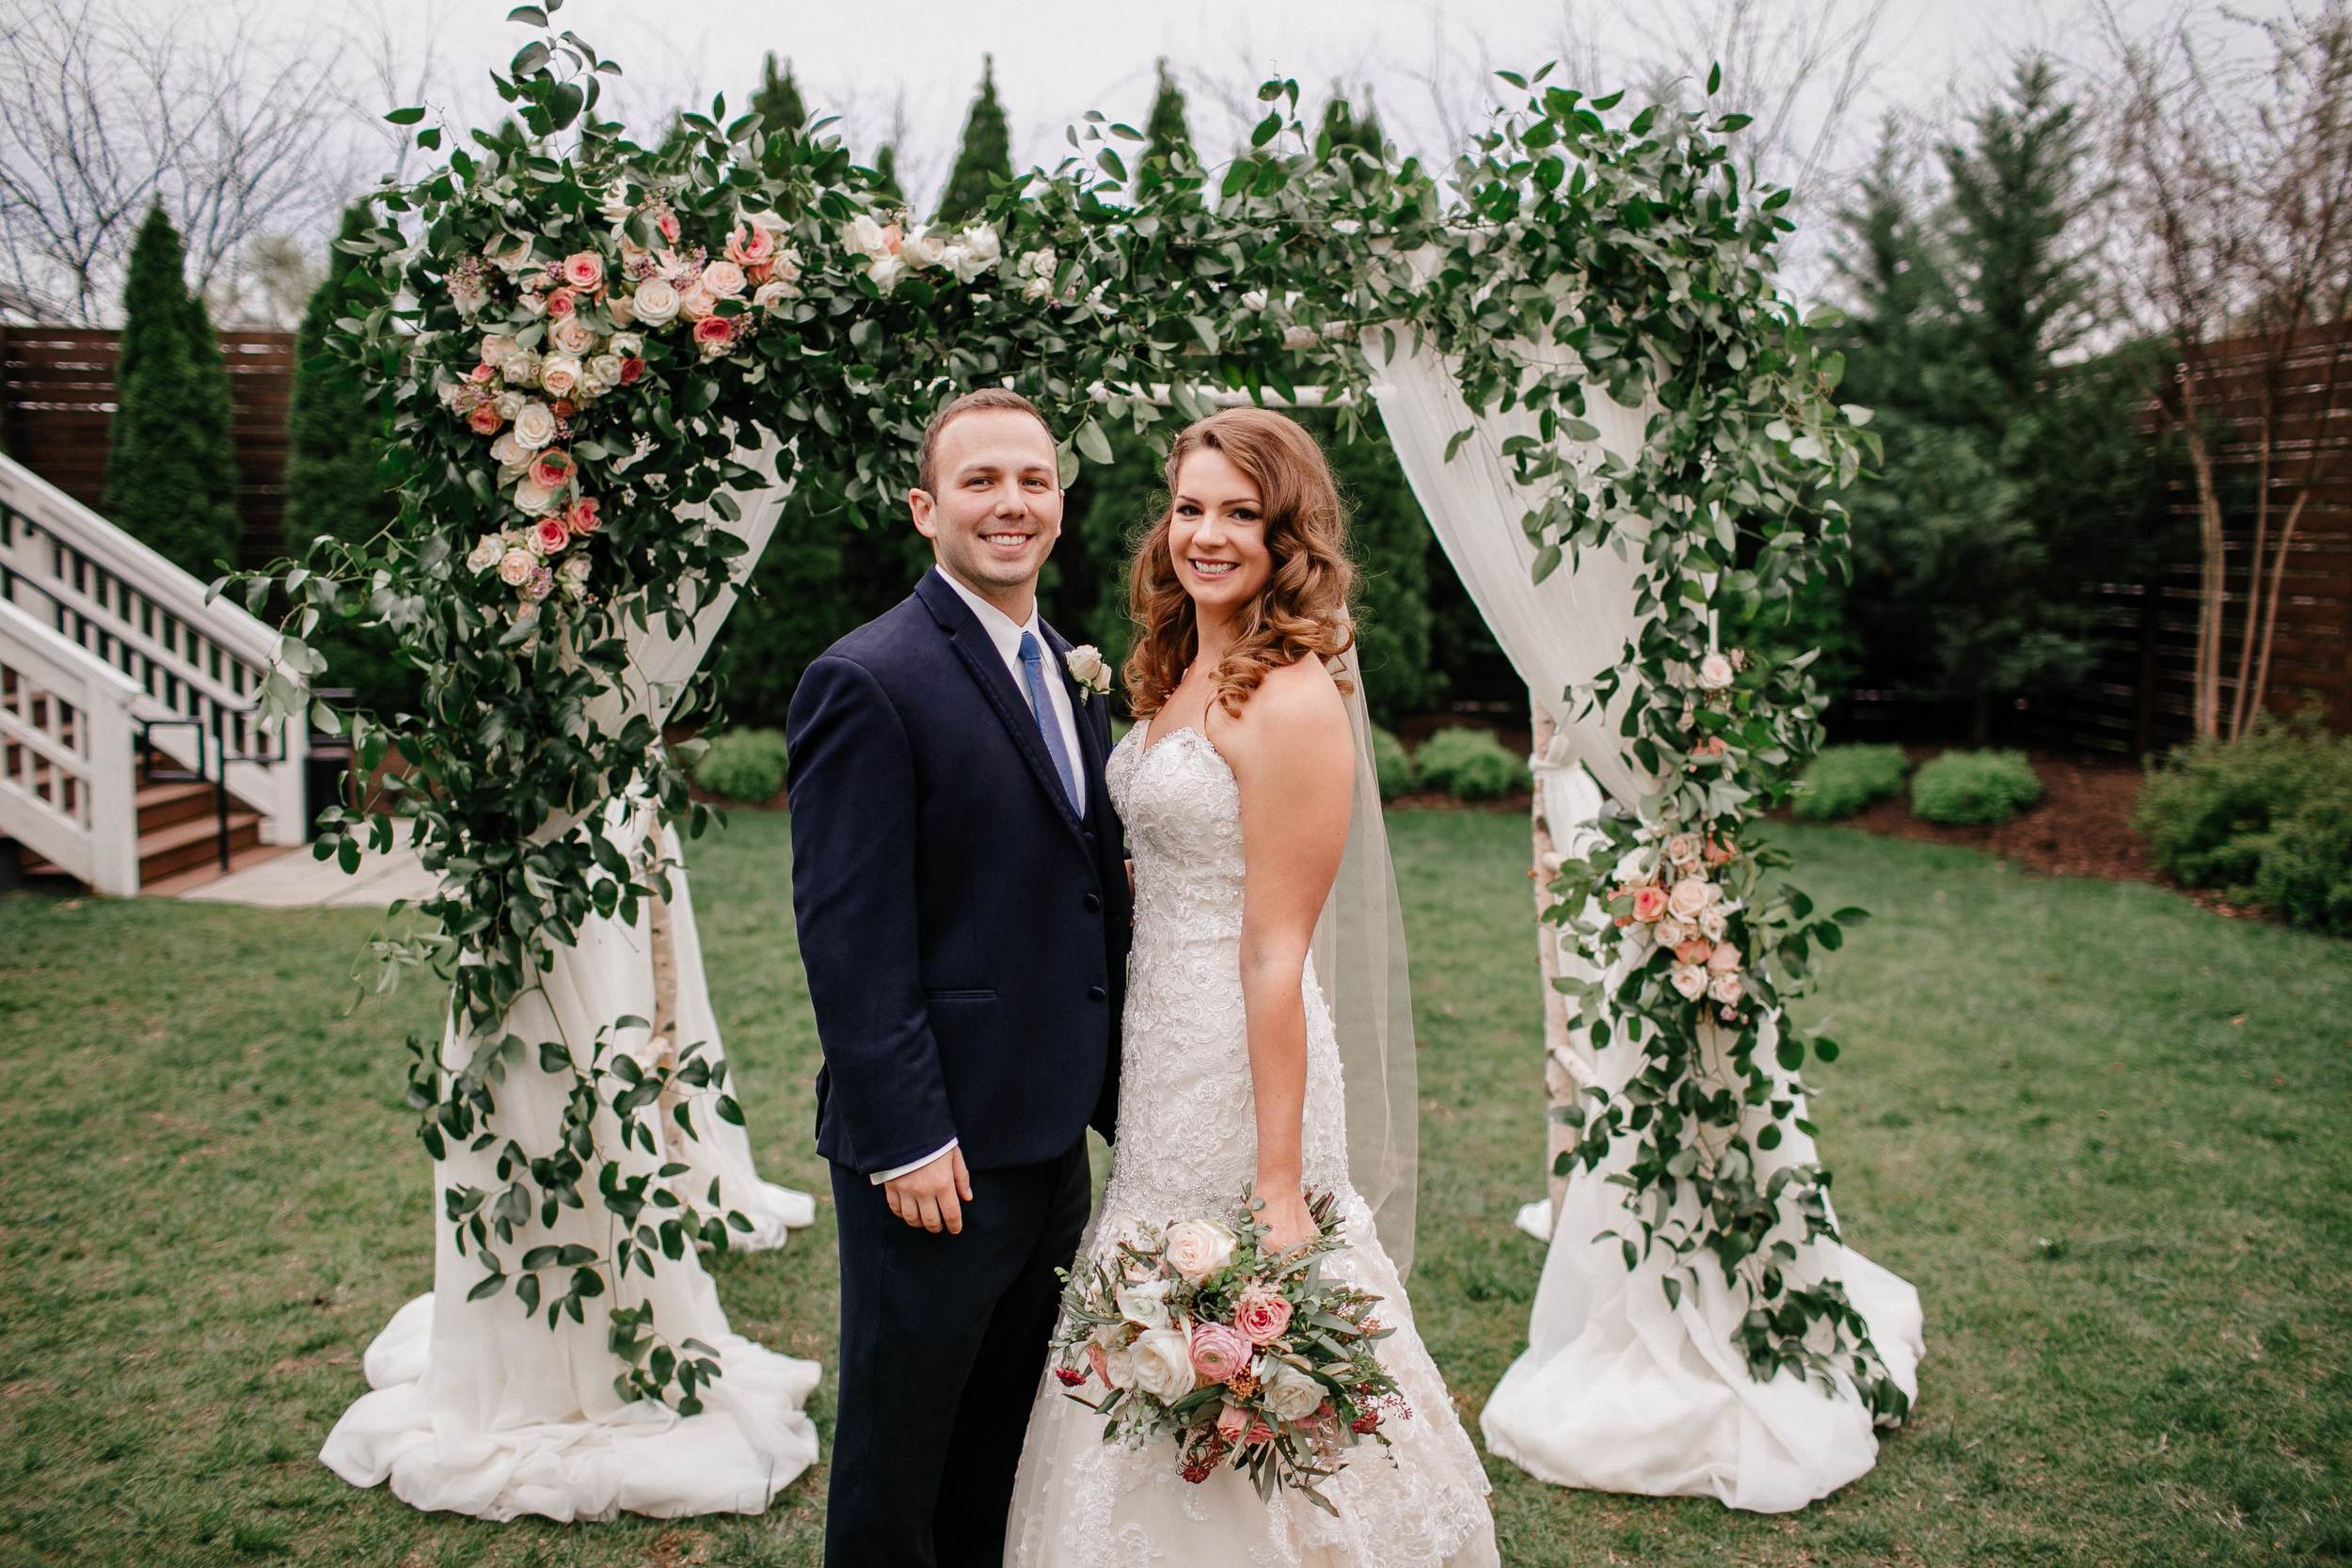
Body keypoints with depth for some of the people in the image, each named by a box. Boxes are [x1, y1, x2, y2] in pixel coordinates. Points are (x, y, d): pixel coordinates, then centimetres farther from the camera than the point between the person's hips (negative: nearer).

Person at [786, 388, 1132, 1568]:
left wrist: (1108, 1090, 7)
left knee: (1001, 1440, 23)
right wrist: (904, 1138, -20)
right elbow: (847, 934, -19)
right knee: (898, 1448, 12)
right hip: (937, 1143, -8)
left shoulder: (1073, 674, 11)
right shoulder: (867, 682, -15)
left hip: (1054, 1130, 8)